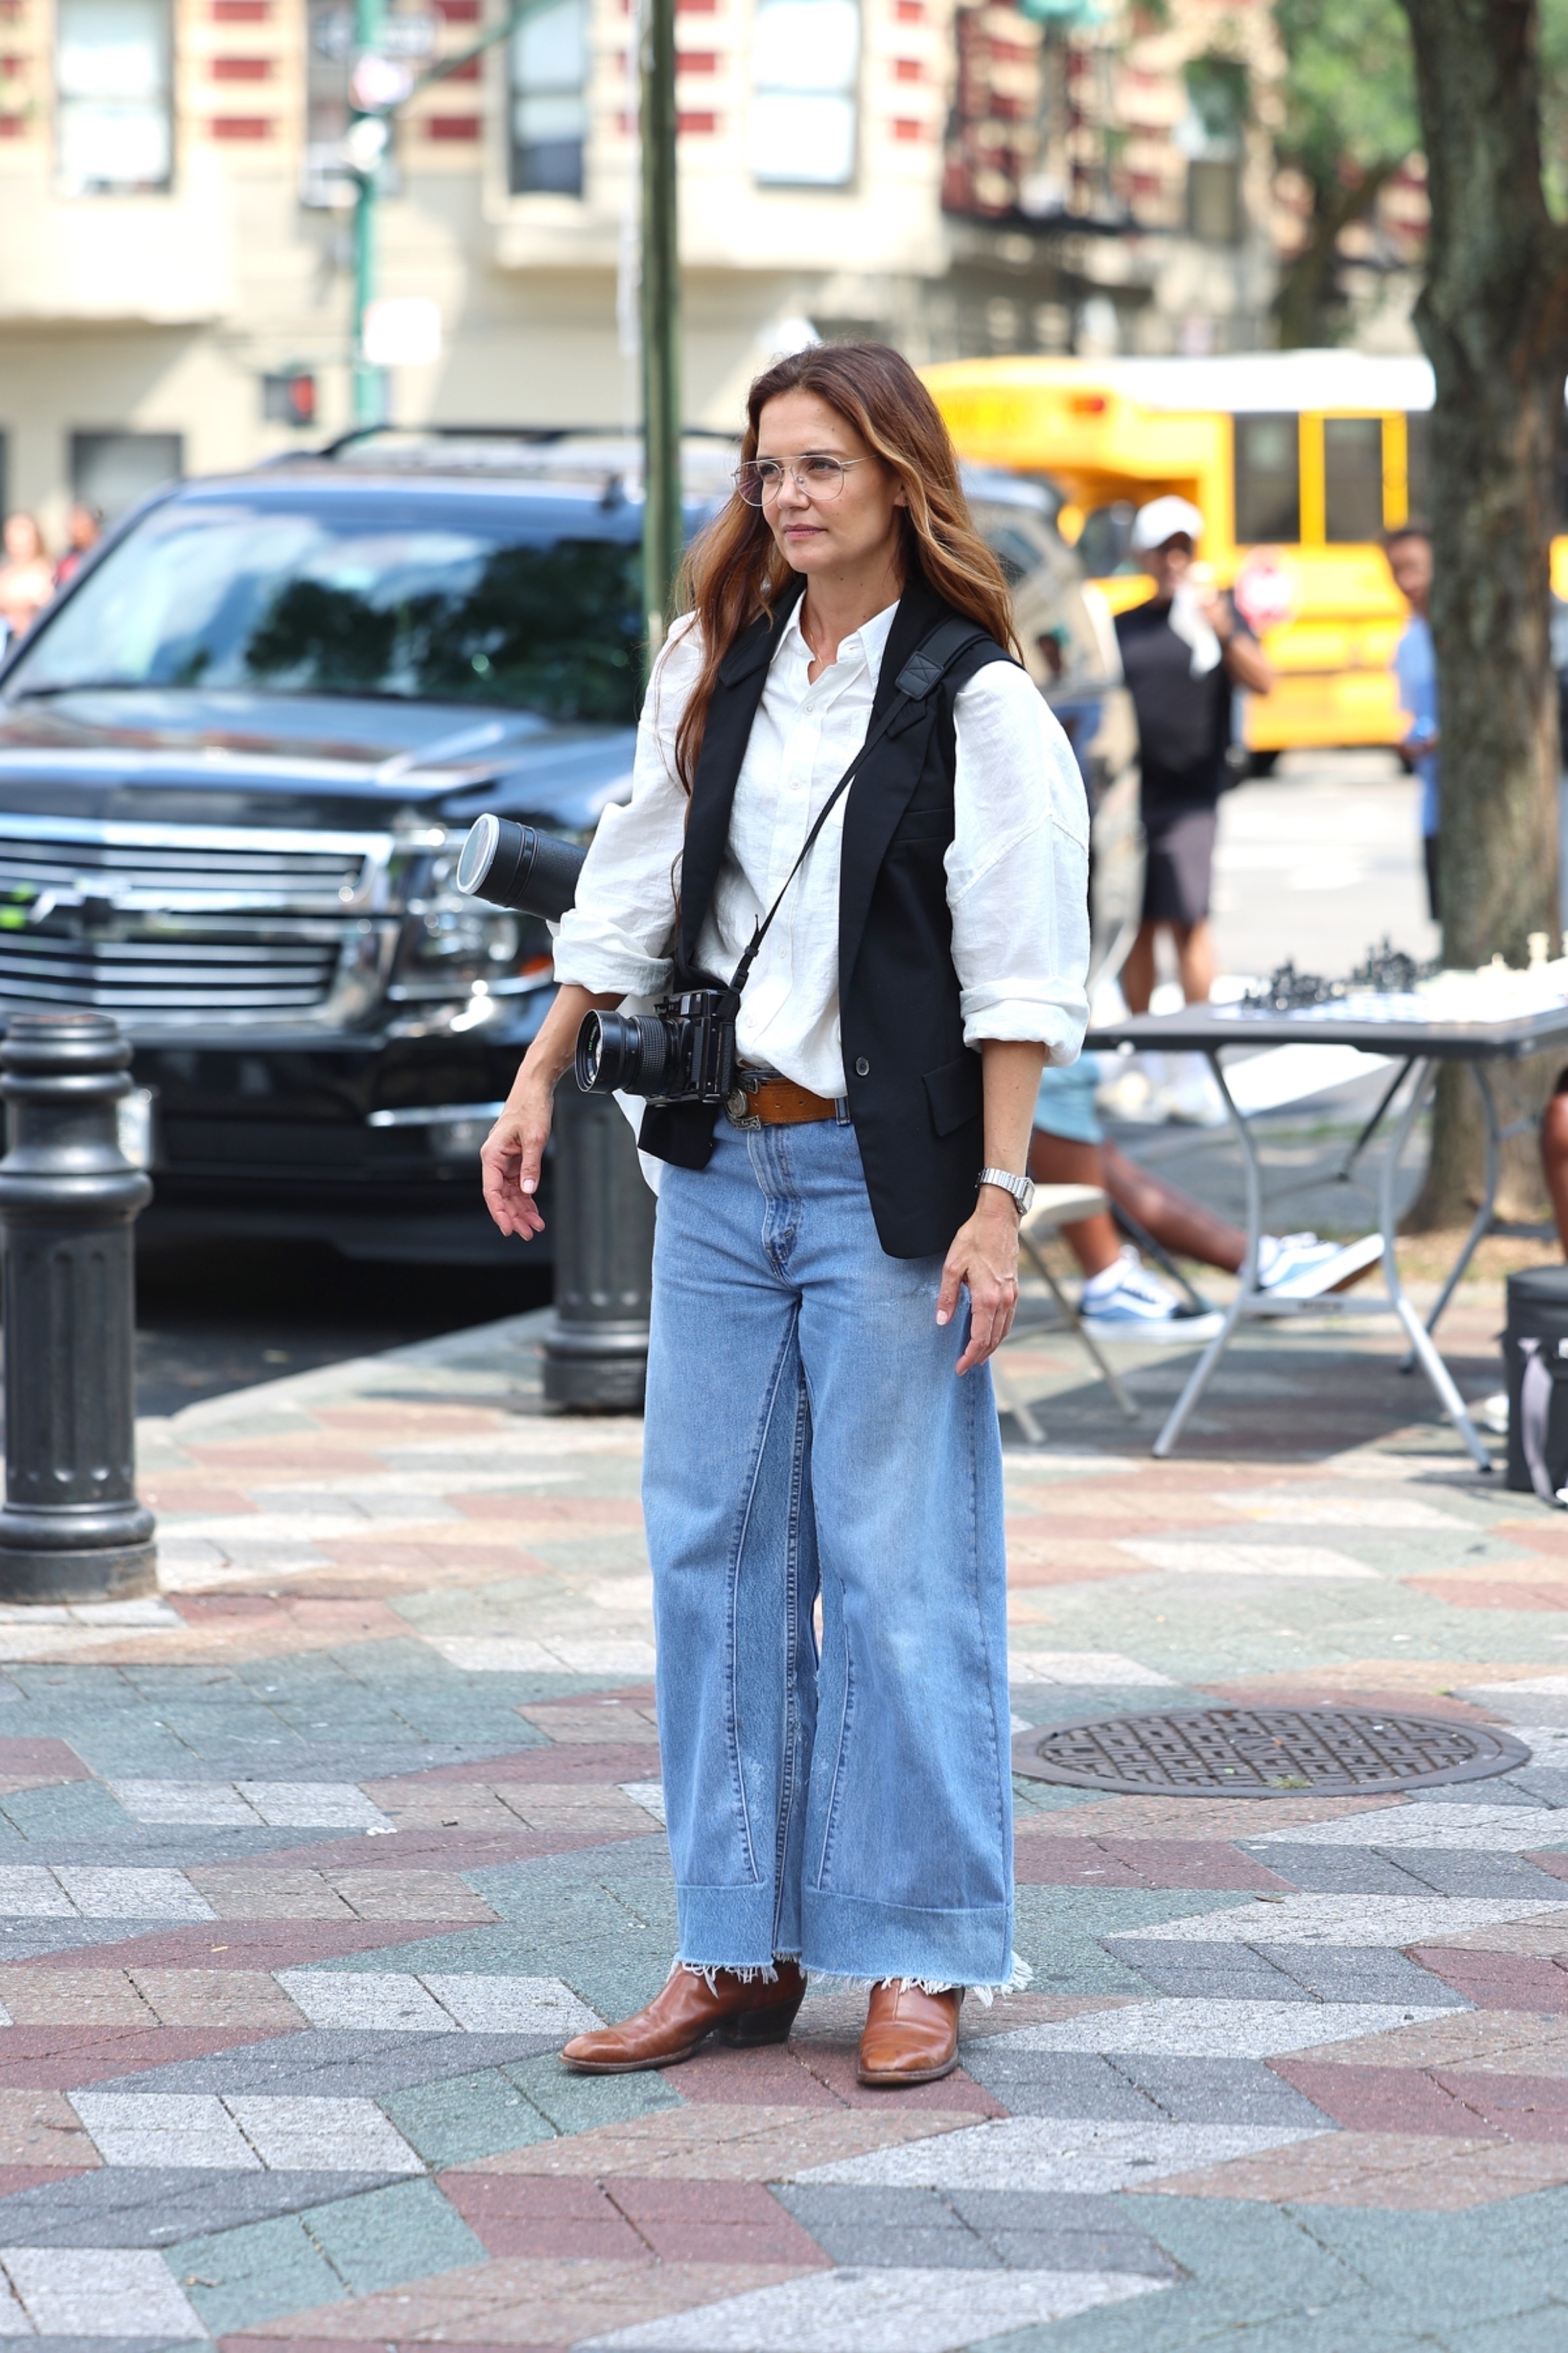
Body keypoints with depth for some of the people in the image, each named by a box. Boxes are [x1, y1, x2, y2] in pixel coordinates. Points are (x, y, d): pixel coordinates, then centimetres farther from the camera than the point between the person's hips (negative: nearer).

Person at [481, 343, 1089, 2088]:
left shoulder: (976, 702, -8)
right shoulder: (713, 672, 9)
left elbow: (1020, 976, -10)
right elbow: (631, 894, 16)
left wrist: (998, 1199, -14)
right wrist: (538, 1083, 13)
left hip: (886, 1183, -6)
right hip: (719, 1165, 6)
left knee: (898, 1564, -2)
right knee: (714, 1550, 7)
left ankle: (919, 1958, 8)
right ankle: (739, 1950, 14)